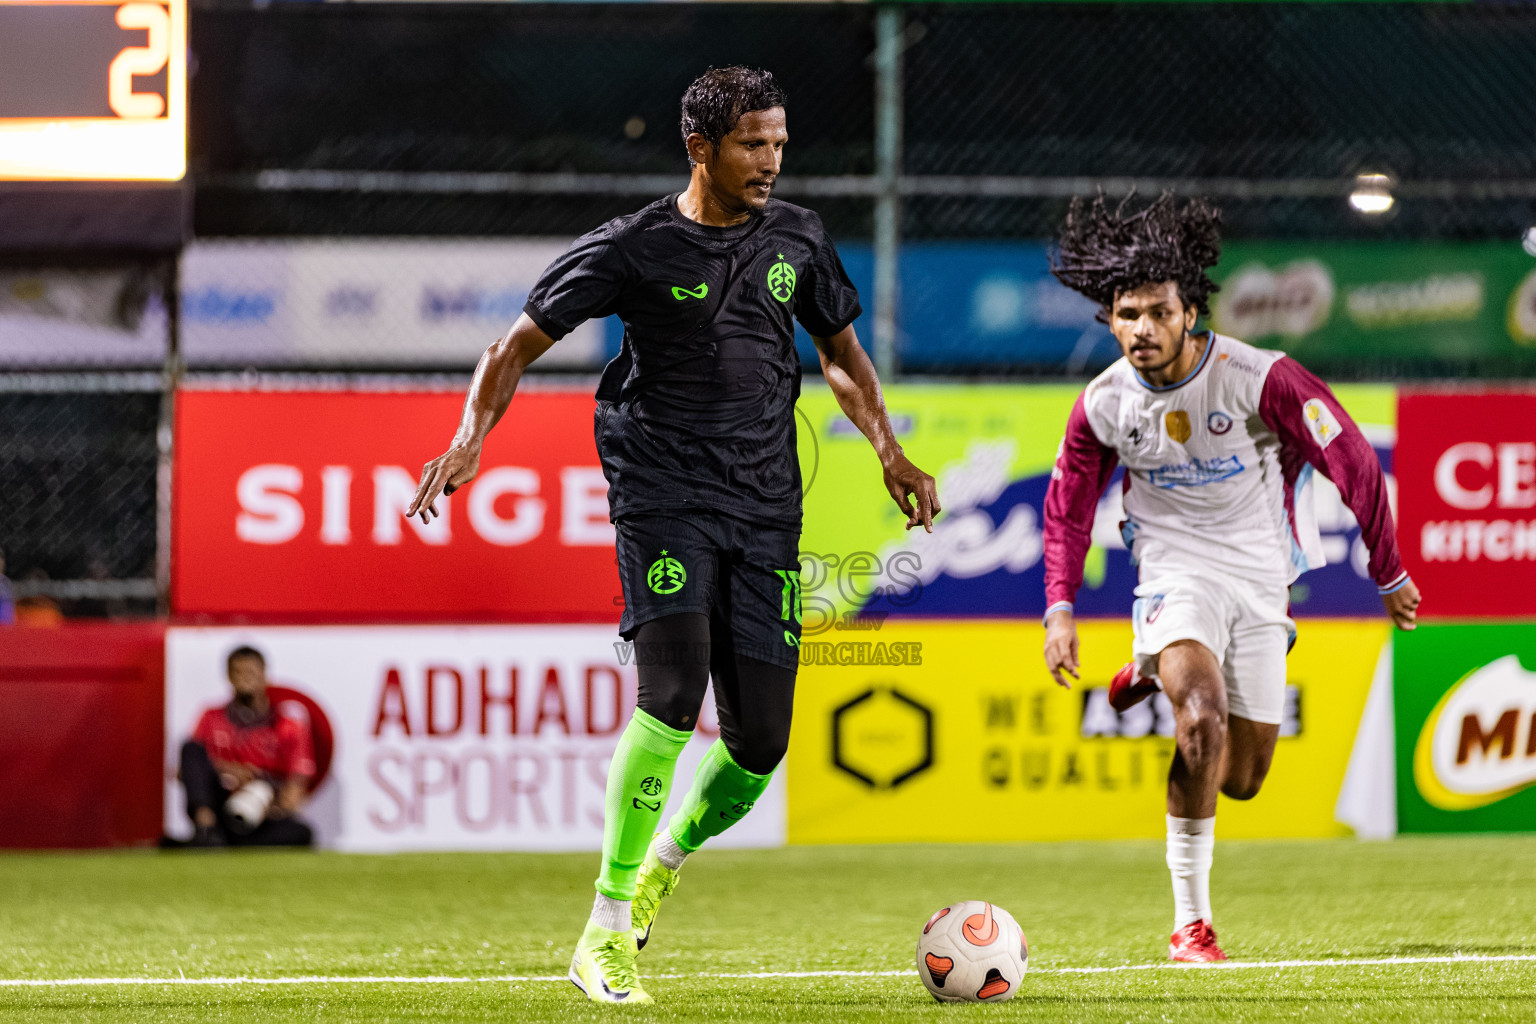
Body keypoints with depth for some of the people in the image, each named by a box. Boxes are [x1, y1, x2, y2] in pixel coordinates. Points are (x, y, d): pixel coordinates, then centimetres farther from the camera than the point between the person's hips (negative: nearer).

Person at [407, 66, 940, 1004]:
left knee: (760, 743, -1)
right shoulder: (636, 249, -3)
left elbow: (841, 353, 25)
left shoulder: (798, 239, 10)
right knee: (673, 694, -25)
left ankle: (667, 860, 32)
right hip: (664, 499, -5)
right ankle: (606, 935, -18)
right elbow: (519, 345, 1)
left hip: (766, 512, 5)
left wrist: (890, 451, 11)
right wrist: (472, 437, -15)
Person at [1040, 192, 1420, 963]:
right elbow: (1067, 506, 10)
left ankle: (1162, 680, 37)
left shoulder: (1261, 379, -18)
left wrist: (1389, 575, 1)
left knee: (1241, 781, 5)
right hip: (1176, 573, -1)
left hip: (1260, 580, 1)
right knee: (1204, 719, -30)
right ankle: (1190, 921, -21)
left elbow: (1353, 464, -6)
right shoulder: (1103, 404, -8)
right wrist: (1059, 608, 0)